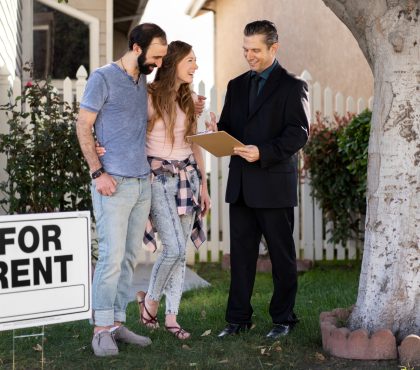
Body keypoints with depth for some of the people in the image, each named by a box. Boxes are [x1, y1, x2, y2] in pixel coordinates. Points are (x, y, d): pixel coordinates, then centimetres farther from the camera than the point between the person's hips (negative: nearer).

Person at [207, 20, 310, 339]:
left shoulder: (292, 86, -3)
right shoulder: (237, 85, 15)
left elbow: (298, 133, -12)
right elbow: (228, 128, 17)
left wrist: (264, 152, -23)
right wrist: (217, 132, -7)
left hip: (274, 184, -5)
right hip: (241, 185, 5)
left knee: (282, 254, 5)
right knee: (241, 253, 8)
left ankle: (283, 319, 15)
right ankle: (239, 319, 14)